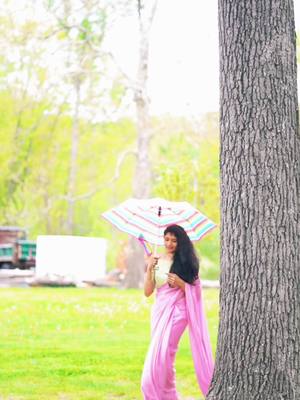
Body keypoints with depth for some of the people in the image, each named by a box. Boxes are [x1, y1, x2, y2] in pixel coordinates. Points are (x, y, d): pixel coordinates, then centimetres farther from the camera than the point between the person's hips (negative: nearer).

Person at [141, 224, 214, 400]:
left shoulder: (186, 262, 0)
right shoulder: (157, 262, 7)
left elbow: (194, 292, 0)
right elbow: (148, 292, 1)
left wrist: (180, 283, -18)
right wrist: (149, 269, -12)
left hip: (177, 311, -4)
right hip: (160, 311, 4)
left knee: (161, 354, -12)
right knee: (161, 355, 7)